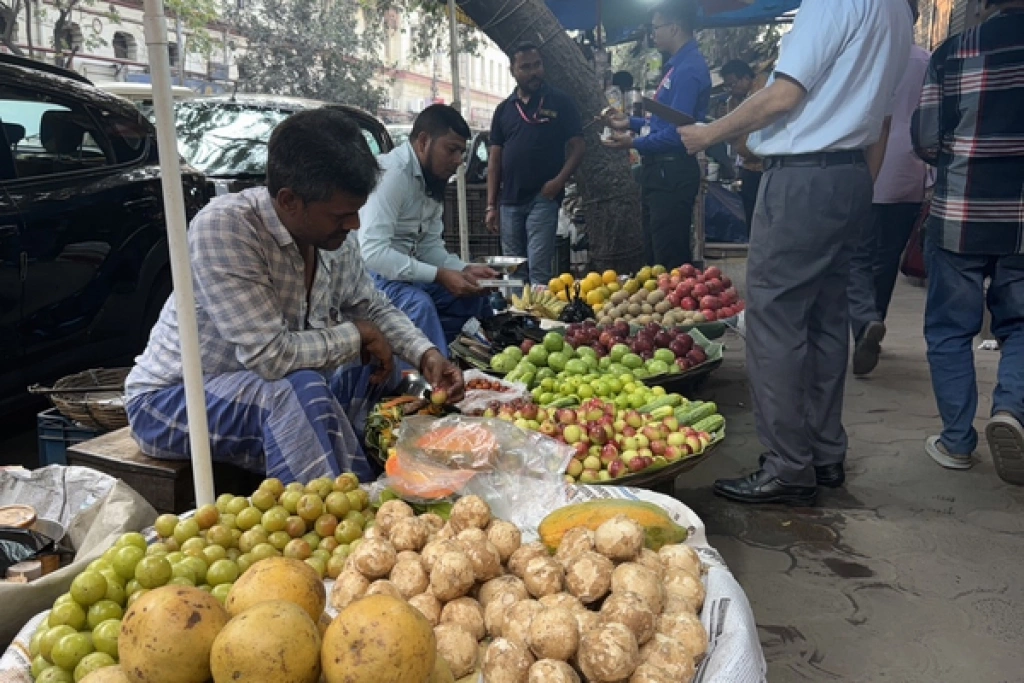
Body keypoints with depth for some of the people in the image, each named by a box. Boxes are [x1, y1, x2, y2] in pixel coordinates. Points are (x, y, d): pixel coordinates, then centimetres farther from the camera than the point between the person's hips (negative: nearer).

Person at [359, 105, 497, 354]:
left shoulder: (433, 181, 7)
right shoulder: (391, 173, -21)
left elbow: (430, 246, 10)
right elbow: (372, 252, -30)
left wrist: (464, 270, -9)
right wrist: (440, 275, -28)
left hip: (405, 273, 10)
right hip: (371, 273, -10)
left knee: (474, 296, 7)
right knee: (419, 304, -34)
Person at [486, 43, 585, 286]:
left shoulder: (560, 102, 2)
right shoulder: (504, 109, 12)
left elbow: (577, 147, 0)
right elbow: (495, 160, 12)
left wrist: (560, 180, -17)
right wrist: (491, 206, 5)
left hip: (543, 198, -4)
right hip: (509, 201, 4)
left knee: (539, 271, -9)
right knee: (513, 273, 10)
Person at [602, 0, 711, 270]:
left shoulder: (689, 69, -16)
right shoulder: (677, 65, 16)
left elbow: (678, 131, -24)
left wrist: (634, 143, -19)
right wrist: (630, 122, 23)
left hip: (672, 173, -11)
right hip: (661, 170, 11)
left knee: (671, 261, -4)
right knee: (655, 255, 17)